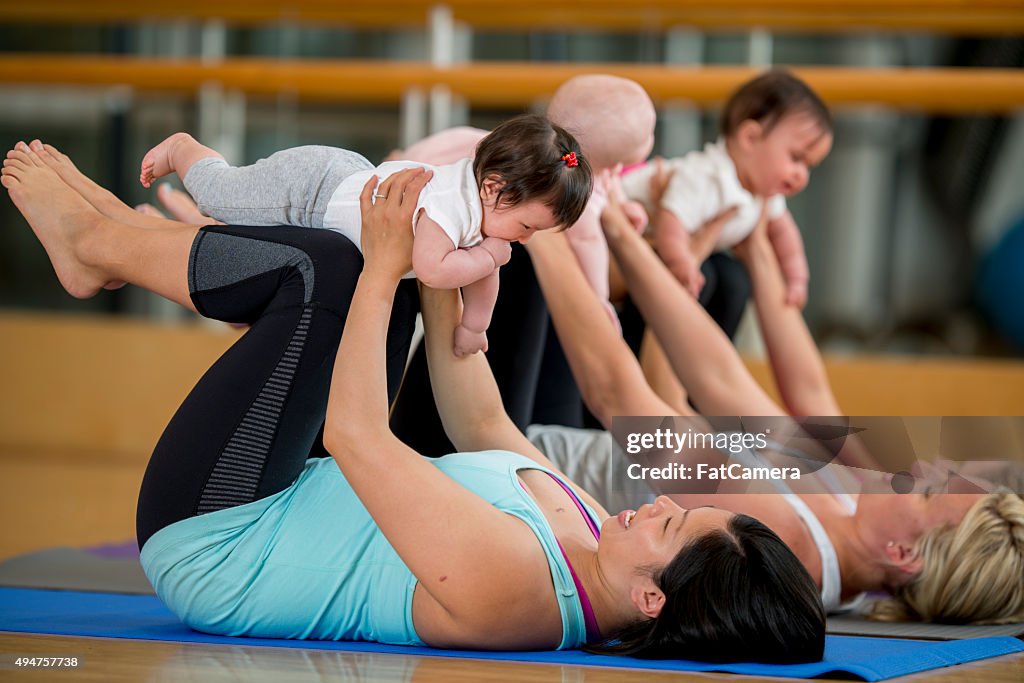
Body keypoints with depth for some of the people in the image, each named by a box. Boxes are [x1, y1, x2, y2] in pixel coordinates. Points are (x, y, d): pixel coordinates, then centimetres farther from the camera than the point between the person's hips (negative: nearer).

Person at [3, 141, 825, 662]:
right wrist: (436, 284, 4)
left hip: (206, 542, -9)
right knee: (357, 282, 12)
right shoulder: (591, 541, -11)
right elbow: (482, 426, 5)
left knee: (325, 266, -16)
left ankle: (94, 242, 8)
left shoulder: (504, 579, -37)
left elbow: (354, 436, -31)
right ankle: (111, 235, 22)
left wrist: (387, 270, -22)